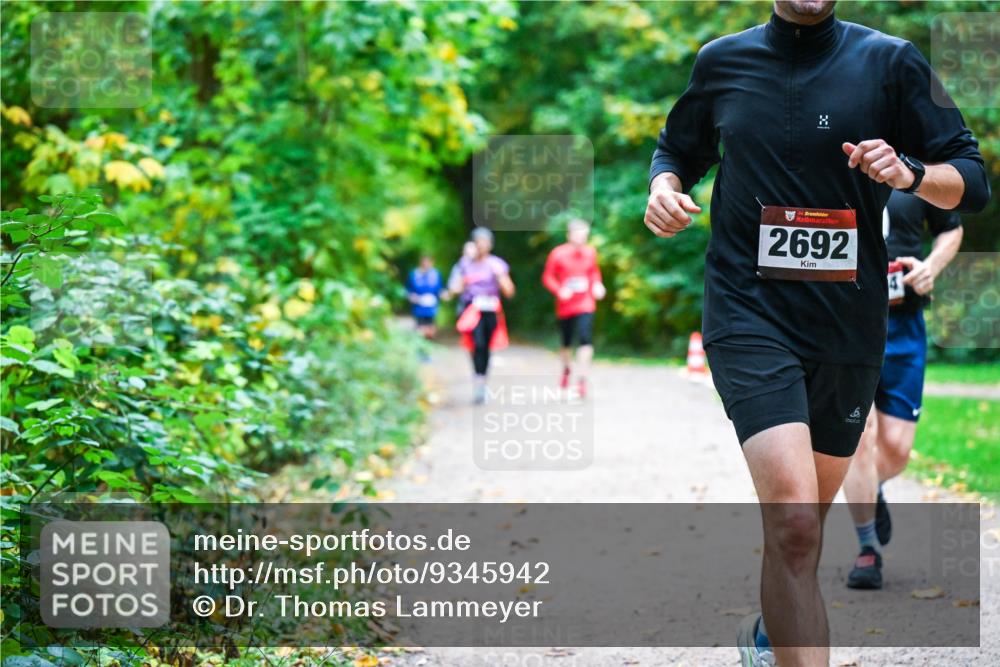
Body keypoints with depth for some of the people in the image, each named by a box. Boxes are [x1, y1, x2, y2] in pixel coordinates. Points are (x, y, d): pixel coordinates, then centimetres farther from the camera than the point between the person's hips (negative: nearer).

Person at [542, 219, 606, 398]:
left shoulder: (590, 253, 1)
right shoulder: (558, 254, -8)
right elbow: (547, 277, -3)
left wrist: (597, 285, -2)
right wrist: (559, 290, -19)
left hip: (585, 304, 0)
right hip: (565, 305, 0)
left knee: (585, 339, -18)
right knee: (566, 342, 13)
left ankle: (582, 379, -15)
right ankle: (566, 369, 44)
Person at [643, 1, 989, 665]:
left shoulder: (891, 61, 1)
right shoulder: (723, 61, 5)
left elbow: (973, 181, 2)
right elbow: (679, 150, 22)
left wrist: (910, 173, -19)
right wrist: (664, 187, -1)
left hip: (849, 326, 2)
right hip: (749, 312, -2)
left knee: (806, 515, 18)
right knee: (793, 521, -21)